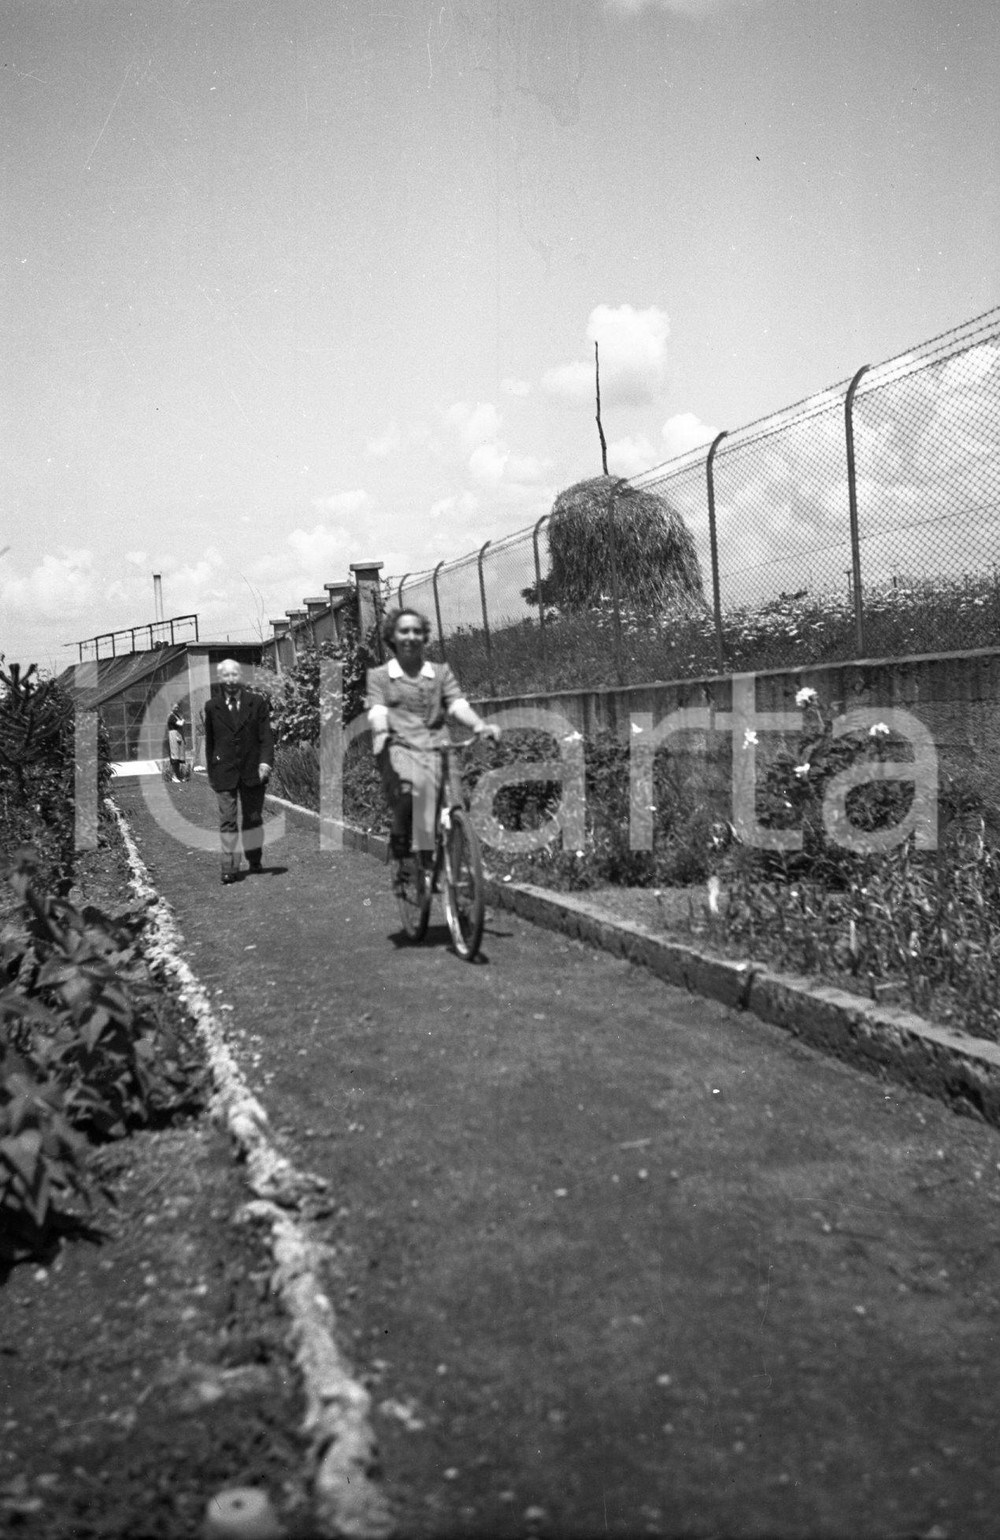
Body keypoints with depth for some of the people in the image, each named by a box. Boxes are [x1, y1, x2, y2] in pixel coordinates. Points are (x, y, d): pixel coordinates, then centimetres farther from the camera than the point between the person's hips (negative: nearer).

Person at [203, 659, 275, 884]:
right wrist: (211, 771, 7)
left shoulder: (257, 702, 1)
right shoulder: (212, 707, 4)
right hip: (224, 772, 0)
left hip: (252, 771, 0)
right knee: (227, 820, -3)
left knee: (253, 817, 12)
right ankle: (229, 866, -2)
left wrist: (266, 761, -15)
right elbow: (210, 741, 8)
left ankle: (255, 859, 27)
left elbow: (266, 735, -2)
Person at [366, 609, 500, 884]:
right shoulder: (379, 676, 16)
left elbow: (458, 704, 5)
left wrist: (479, 724, -17)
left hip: (437, 748, 3)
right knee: (410, 792, -34)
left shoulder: (441, 672, 21)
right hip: (400, 748, -2)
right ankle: (400, 855, -16)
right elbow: (377, 711, -1)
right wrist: (381, 730, -25)